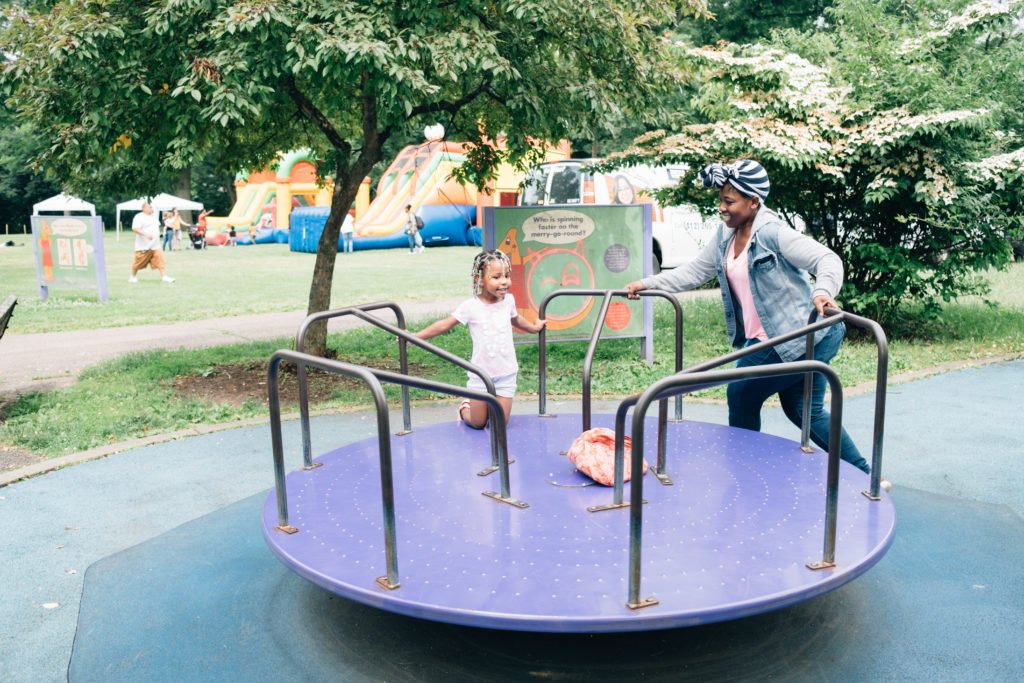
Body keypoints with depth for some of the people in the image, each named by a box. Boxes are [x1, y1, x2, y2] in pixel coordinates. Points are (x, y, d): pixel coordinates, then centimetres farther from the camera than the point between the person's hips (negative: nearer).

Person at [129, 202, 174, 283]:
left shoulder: (153, 216, 14)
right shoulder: (139, 217, -11)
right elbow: (135, 229, -22)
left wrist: (157, 236, 22)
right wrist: (146, 234, -32)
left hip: (155, 246, 6)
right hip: (143, 246, -6)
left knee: (160, 260, -8)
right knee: (138, 263, 5)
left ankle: (164, 277, -11)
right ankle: (133, 276, 25)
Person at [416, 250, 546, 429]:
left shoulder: (508, 300, -3)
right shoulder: (470, 306, -13)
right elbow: (444, 325, -7)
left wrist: (534, 327, 35)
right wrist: (415, 336, -7)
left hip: (506, 375, 2)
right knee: (478, 424, 7)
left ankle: (487, 406, 33)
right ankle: (465, 408, 40)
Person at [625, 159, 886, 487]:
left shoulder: (774, 233, -17)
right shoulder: (725, 234, 7)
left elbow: (828, 259, -23)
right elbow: (693, 272, 14)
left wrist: (822, 292, -43)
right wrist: (647, 284, 10)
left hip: (801, 334, -8)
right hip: (763, 339, 8)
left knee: (742, 394, 1)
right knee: (804, 410, 14)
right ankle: (863, 472, 26)